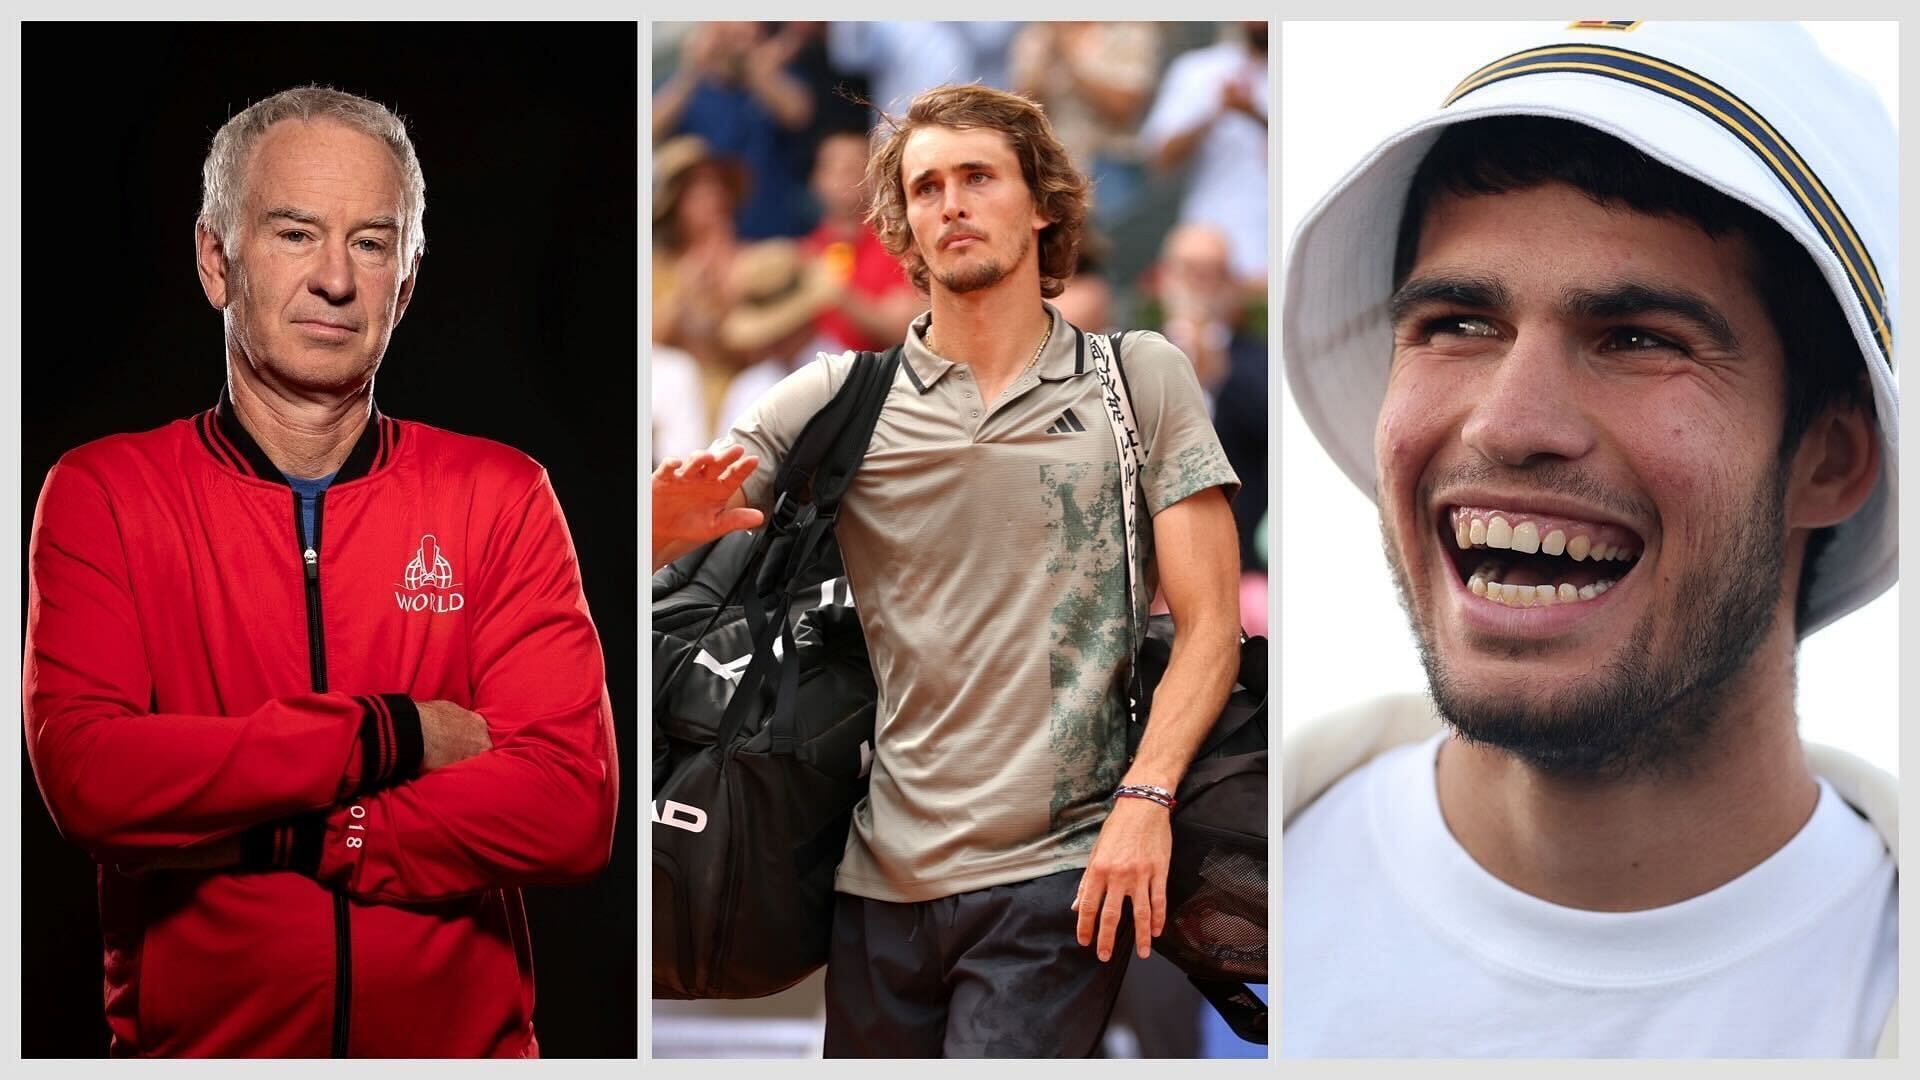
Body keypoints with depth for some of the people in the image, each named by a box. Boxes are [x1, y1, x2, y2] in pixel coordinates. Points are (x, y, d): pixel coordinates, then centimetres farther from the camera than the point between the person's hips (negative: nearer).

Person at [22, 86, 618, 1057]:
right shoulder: (100, 495, -4)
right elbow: (87, 777, -18)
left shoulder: (500, 497, -2)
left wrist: (265, 837, -18)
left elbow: (572, 808, -13)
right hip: (193, 1049, -1)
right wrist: (389, 736, -17)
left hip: (462, 1047, 1)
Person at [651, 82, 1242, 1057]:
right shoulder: (835, 397, 8)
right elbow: (667, 531, 1)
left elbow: (1208, 621, 1)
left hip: (1058, 876, -2)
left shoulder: (1140, 376, 5)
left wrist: (1145, 798, -13)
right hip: (882, 876, 3)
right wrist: (666, 524, -24)